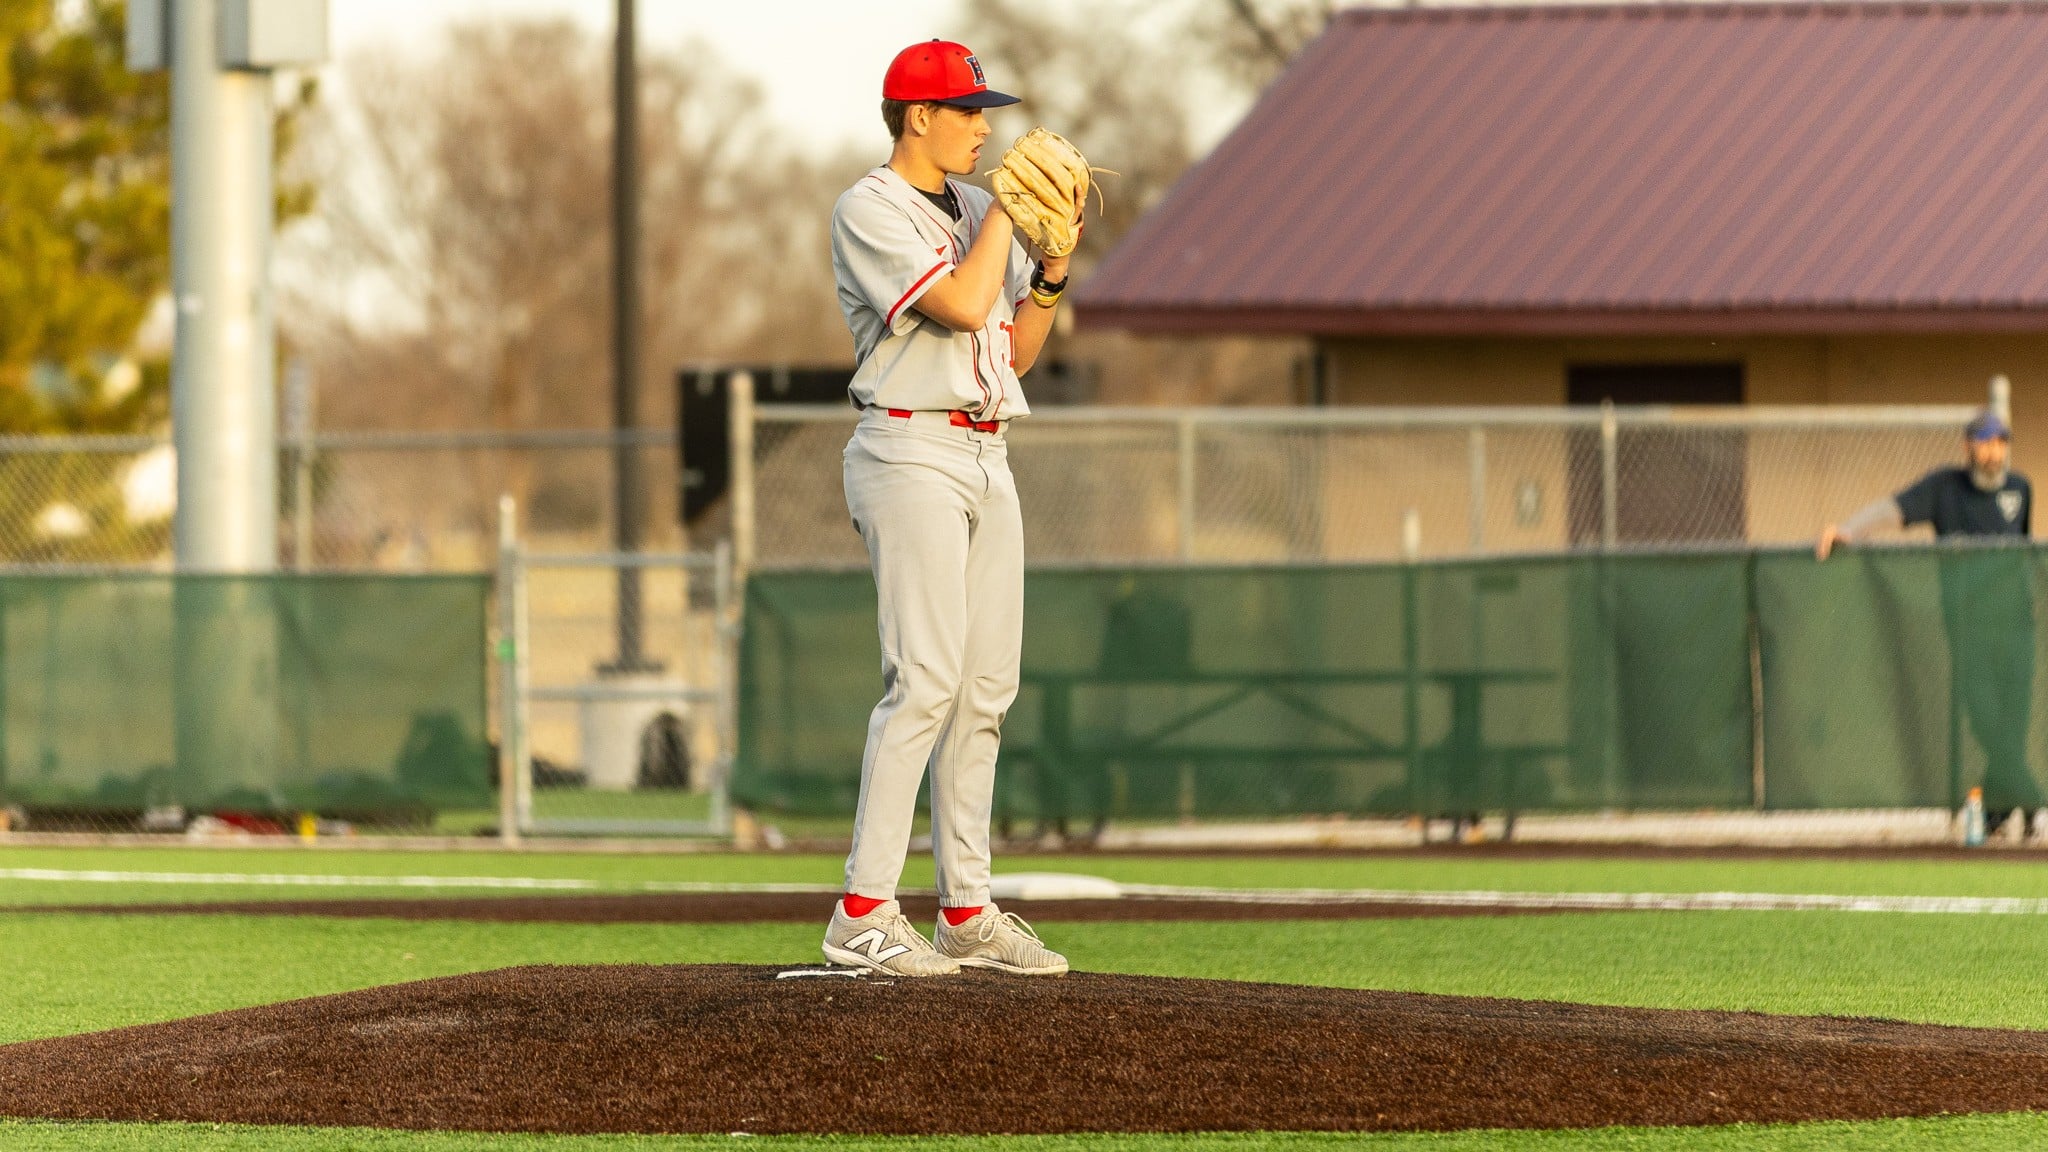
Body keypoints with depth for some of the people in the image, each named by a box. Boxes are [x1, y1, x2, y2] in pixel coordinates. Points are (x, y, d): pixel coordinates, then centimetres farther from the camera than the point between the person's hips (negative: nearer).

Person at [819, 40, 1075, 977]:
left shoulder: (975, 211, 17)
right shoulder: (871, 211, -8)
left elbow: (1017, 352, 16)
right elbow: (962, 305, -20)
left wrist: (1053, 262, 2)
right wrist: (1008, 210, -9)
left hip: (985, 459, 8)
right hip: (909, 452, -8)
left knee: (985, 688, 6)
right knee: (926, 679, -16)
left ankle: (966, 914, 9)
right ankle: (863, 915, -18)